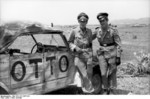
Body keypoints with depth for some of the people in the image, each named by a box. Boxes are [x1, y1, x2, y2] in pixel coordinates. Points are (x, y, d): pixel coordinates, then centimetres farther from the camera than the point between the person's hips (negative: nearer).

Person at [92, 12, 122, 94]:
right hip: (101, 54, 3)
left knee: (112, 73, 6)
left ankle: (112, 91, 23)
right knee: (103, 74, 2)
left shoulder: (113, 31, -10)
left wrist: (118, 57, -12)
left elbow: (118, 44, -8)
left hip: (112, 53, -3)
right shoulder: (97, 31, 2)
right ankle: (105, 90, 22)